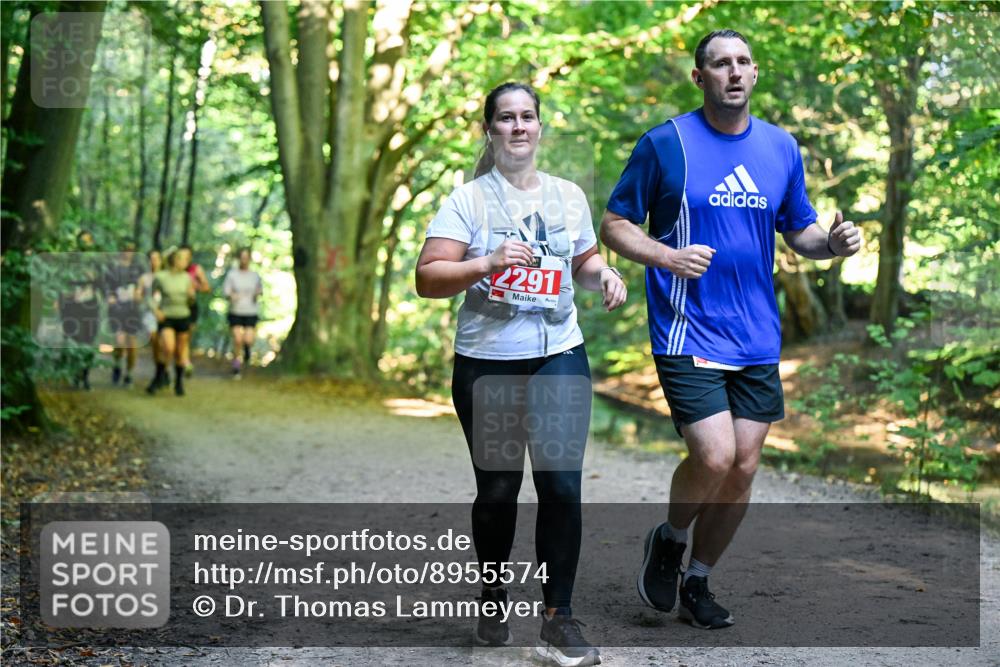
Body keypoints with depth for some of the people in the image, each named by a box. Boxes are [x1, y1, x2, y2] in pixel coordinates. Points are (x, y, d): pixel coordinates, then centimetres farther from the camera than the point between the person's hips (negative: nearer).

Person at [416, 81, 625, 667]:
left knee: (562, 485, -8)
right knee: (497, 490, 7)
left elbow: (585, 258, 25)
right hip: (487, 365, -2)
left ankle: (559, 616, 1)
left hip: (560, 357, 2)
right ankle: (494, 598, 30)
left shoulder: (568, 195, 10)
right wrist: (487, 263, -25)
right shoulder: (468, 200, -2)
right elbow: (428, 278, -10)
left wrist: (604, 273, 2)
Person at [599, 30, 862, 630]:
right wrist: (668, 256, -20)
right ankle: (669, 540, 15)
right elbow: (615, 225, -1)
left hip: (757, 338, 5)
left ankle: (697, 582, 26)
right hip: (688, 332, -5)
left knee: (744, 467, 6)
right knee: (714, 457, -17)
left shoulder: (782, 147, 8)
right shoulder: (665, 143, -5)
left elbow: (799, 231, 17)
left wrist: (831, 242, -6)